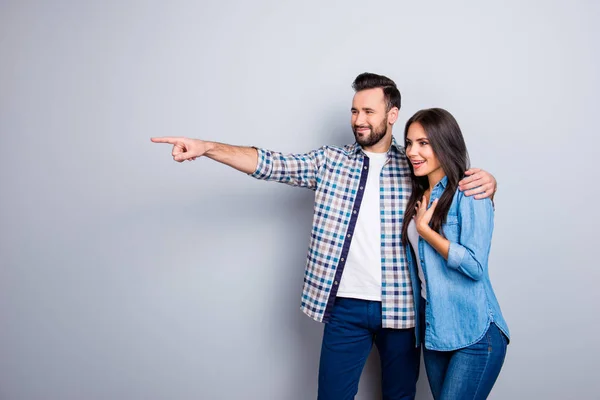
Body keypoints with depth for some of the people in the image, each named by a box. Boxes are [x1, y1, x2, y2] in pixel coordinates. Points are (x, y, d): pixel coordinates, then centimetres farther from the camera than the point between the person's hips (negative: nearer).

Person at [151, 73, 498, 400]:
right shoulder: (330, 161, 3)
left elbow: (465, 182, 9)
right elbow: (272, 163, -5)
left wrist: (485, 181, -16)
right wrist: (207, 147, -18)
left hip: (400, 307, 0)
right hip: (345, 307, 0)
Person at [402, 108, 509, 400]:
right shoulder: (419, 197, 10)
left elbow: (474, 265, -20)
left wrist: (423, 229, -14)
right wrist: (418, 222, 4)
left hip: (475, 334, -7)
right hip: (433, 330, 7)